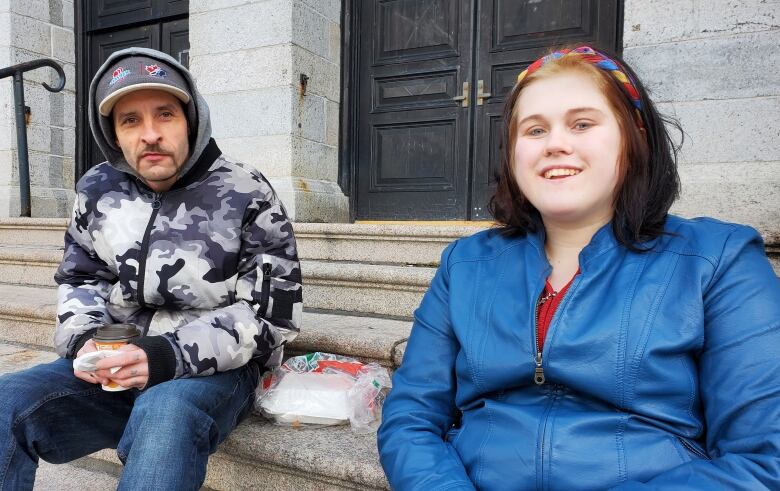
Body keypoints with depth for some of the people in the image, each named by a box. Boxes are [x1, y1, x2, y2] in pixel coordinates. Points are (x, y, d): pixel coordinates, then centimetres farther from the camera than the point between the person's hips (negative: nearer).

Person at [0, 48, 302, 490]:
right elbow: (79, 280, 18)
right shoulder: (98, 191, 7)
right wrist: (83, 338, -5)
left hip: (213, 370, -5)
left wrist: (174, 355, -23)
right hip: (116, 367, 5)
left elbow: (273, 312, -12)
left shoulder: (246, 195, -9)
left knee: (165, 415, -37)